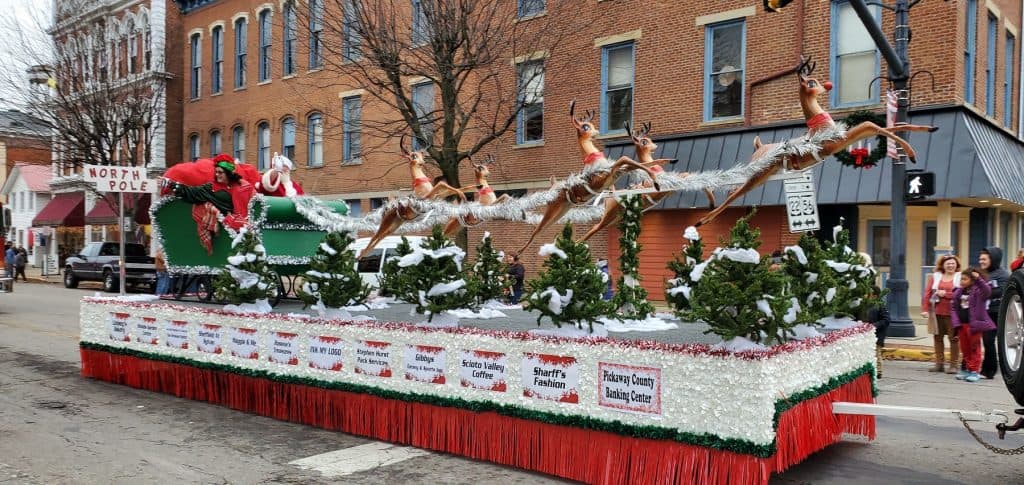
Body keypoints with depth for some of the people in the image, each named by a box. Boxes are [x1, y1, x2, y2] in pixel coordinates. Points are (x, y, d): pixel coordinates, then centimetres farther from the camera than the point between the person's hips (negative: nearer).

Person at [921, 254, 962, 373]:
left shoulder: (960, 277, 1)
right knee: (937, 337, 9)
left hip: (953, 313, -4)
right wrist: (925, 309, -6)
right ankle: (939, 363, 18)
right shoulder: (935, 277, 10)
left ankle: (954, 364, 6)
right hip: (937, 312, 4)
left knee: (953, 338, -1)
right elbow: (927, 293, 3)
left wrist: (945, 294, -11)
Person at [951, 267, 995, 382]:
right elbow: (955, 307, 11)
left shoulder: (978, 291, -9)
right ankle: (968, 369, 23)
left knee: (975, 348, 3)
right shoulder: (959, 292, 9)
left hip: (974, 324, -6)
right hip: (962, 324, 6)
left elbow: (987, 291, -33)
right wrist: (956, 322, 2)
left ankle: (974, 371, 9)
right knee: (965, 349, 13)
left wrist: (979, 279, -43)